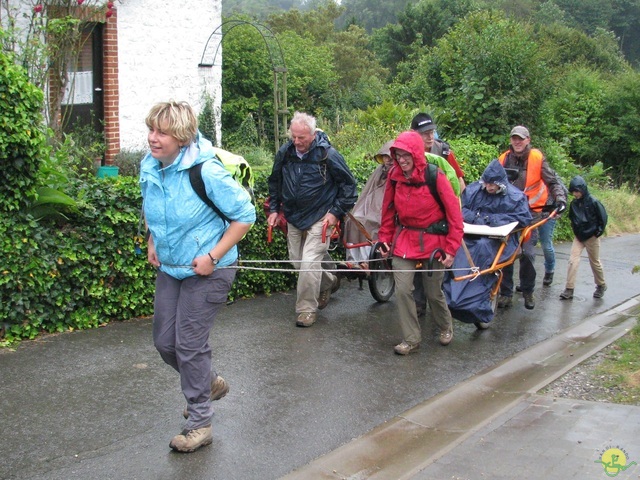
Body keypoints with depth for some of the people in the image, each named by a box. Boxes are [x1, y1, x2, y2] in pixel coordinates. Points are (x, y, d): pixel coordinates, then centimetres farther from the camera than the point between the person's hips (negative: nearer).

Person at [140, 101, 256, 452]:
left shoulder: (205, 171, -24)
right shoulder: (148, 167, -3)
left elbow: (244, 215, -17)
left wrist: (213, 256, -20)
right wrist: (152, 242, 6)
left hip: (207, 270, -7)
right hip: (169, 267, 7)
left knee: (189, 344, -4)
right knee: (164, 341, 12)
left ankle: (200, 423, 15)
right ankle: (210, 384, 40)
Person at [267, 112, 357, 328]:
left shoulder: (327, 154, -16)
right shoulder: (285, 153, -3)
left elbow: (348, 184, -6)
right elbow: (275, 182, 14)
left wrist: (336, 212, -11)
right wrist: (273, 209, 9)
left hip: (319, 219, -6)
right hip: (293, 217, 6)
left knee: (309, 264, -12)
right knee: (296, 261, 14)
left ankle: (307, 309, 5)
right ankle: (328, 282, 41)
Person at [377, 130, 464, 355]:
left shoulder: (435, 176, -16)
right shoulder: (394, 176, -4)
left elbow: (454, 213, -12)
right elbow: (388, 210, 8)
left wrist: (451, 249, -13)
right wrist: (385, 238, 4)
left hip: (432, 240, -3)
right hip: (404, 239, 3)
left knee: (433, 292, 8)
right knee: (402, 290, -8)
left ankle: (446, 327, 38)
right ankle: (411, 339, 7)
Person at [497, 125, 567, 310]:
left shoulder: (537, 158, -1)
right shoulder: (504, 159, 6)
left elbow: (552, 182, 1)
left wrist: (560, 198, -12)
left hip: (530, 213, -2)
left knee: (527, 253, -5)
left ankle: (528, 292, 15)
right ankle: (506, 293, 12)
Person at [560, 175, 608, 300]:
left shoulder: (593, 201, -15)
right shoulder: (574, 203, 0)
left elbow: (603, 217, -7)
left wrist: (598, 232, -6)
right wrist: (575, 231, 9)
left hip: (592, 237, -4)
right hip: (578, 237, 4)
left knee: (595, 262, 10)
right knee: (573, 260, -7)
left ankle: (601, 285, 31)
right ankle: (569, 289, -8)